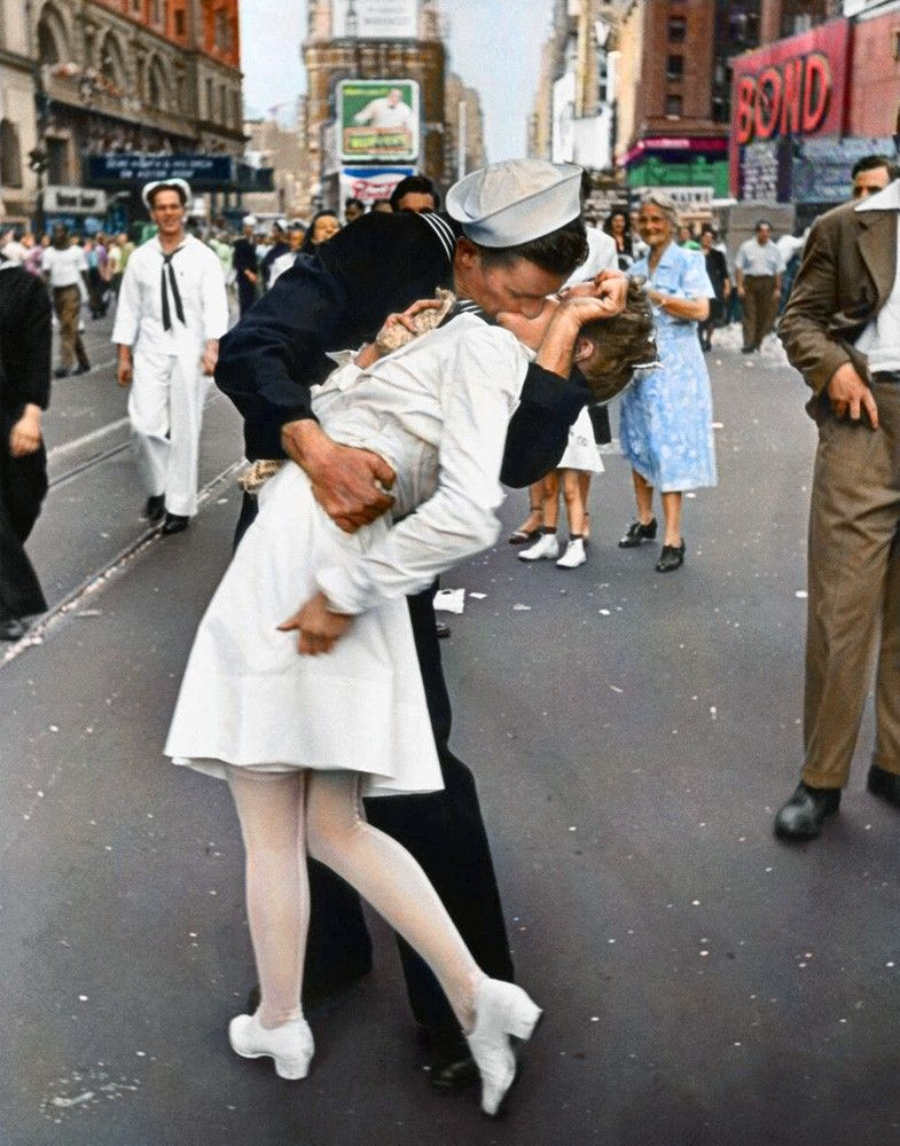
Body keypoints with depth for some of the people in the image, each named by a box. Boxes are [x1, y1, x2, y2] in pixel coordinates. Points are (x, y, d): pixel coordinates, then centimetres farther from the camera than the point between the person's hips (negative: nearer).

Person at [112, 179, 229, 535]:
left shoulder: (203, 256, 0)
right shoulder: (140, 258, 7)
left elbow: (215, 305, -9)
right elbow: (128, 308, 9)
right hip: (150, 349, 2)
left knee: (185, 429, 3)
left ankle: (180, 505, 14)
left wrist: (212, 347, -24)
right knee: (144, 424, -8)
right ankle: (157, 486, 18)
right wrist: (123, 356, 5)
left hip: (189, 350, -2)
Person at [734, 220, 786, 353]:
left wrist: (778, 289, 1)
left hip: (768, 283, 2)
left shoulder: (774, 249, 8)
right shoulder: (746, 247, 2)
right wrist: (739, 286, -7)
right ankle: (748, 343, -8)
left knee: (765, 314, 2)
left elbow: (779, 271, 8)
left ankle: (758, 341, 14)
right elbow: (738, 268, 1)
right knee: (749, 313, -6)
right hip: (750, 282, -2)